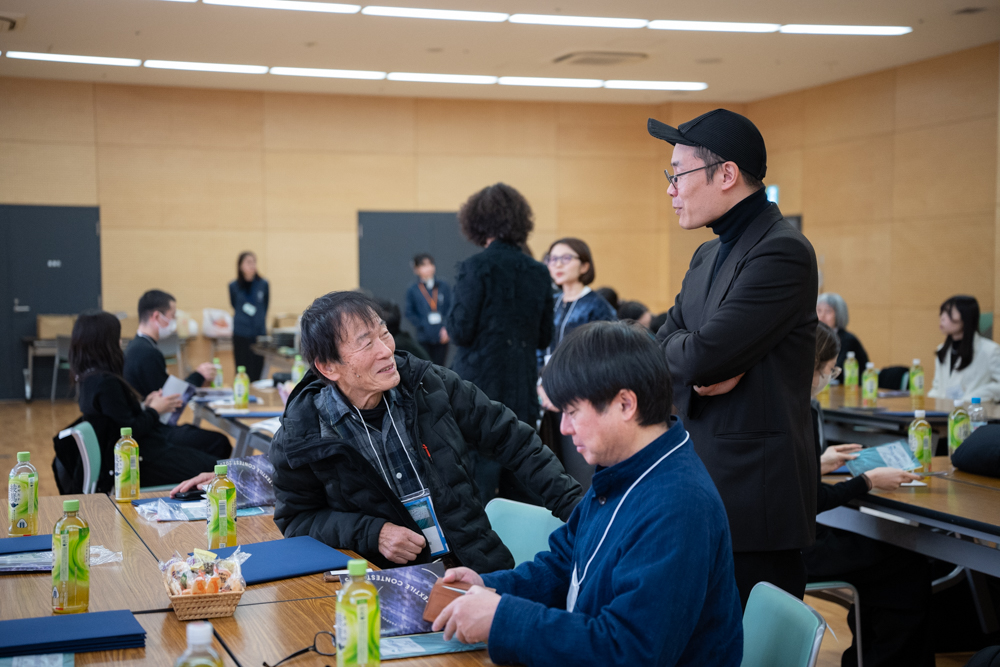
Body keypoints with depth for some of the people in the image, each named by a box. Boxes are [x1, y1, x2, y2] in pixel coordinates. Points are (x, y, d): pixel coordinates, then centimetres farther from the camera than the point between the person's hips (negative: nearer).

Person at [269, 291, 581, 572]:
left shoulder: (428, 384, 1)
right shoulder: (300, 435, -5)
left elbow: (512, 441, 8)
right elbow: (295, 518, 7)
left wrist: (574, 504, 2)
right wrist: (372, 533, -10)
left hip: (476, 566, 1)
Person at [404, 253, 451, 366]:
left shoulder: (443, 287, 5)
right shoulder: (413, 290, 2)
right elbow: (410, 313, 4)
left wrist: (446, 329, -6)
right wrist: (421, 326, -7)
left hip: (442, 337, 1)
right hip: (424, 338, -1)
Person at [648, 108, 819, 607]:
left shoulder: (782, 251, -16)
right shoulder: (708, 256, 15)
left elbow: (701, 356, -23)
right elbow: (663, 348, 10)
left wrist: (689, 349, 0)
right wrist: (703, 363, -11)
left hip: (754, 495, -9)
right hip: (703, 483, 9)